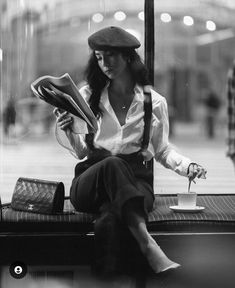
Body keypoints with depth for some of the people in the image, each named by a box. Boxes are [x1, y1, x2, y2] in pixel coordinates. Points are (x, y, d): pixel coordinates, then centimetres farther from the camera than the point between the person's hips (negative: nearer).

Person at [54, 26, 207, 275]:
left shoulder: (154, 102, 10)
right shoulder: (88, 96, 12)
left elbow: (162, 151, 17)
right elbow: (81, 152, 13)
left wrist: (187, 166, -1)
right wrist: (69, 132, -8)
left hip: (134, 179, 0)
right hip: (91, 178, 0)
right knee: (112, 164, -39)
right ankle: (148, 246, -51)